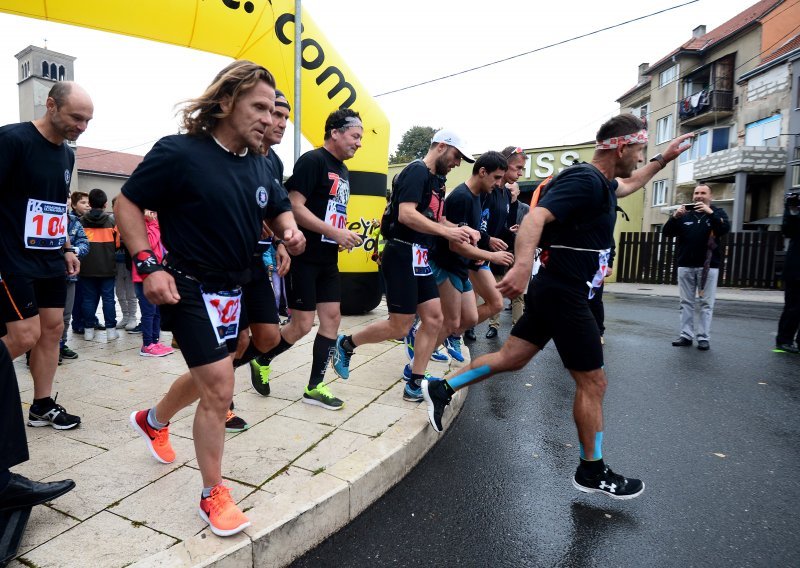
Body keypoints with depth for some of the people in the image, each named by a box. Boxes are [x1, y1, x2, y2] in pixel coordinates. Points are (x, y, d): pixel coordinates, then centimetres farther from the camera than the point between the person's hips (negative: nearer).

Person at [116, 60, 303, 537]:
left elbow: (279, 209, 16)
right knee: (219, 388, -9)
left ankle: (154, 421, 54)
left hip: (233, 291, 8)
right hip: (191, 289, -7)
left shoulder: (259, 165, 4)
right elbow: (127, 204, -10)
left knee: (208, 377, 23)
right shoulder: (178, 152, -15)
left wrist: (290, 230, -7)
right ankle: (214, 495, 12)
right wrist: (149, 265, -20)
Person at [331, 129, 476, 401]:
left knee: (434, 318, 4)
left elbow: (435, 220, 23)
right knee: (400, 326, -5)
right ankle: (345, 344, 16)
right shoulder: (417, 171, -10)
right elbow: (406, 215, -23)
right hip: (402, 255, -10)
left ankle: (414, 384, 11)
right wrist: (447, 232, -22)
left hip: (419, 258, 10)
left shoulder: (435, 180, 18)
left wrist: (461, 229, 6)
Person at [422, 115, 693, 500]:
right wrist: (522, 266, -49)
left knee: (511, 358, 14)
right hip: (565, 295, -10)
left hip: (554, 291, 10)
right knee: (593, 382, 3)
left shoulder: (600, 182, 14)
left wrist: (663, 160, 41)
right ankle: (592, 472, 20)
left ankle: (442, 389, 18)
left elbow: (628, 185, 40)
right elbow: (536, 217, -33)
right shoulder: (585, 181, -18)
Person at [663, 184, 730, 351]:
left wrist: (710, 213, -23)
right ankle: (686, 335, 8)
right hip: (685, 265, 2)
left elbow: (725, 229, -12)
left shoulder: (717, 212, 7)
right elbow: (667, 232, 2)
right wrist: (675, 216, -14)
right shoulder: (685, 214, 12)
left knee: (706, 304, -1)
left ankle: (703, 337, 1)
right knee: (686, 303, 4)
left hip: (708, 266, -2)